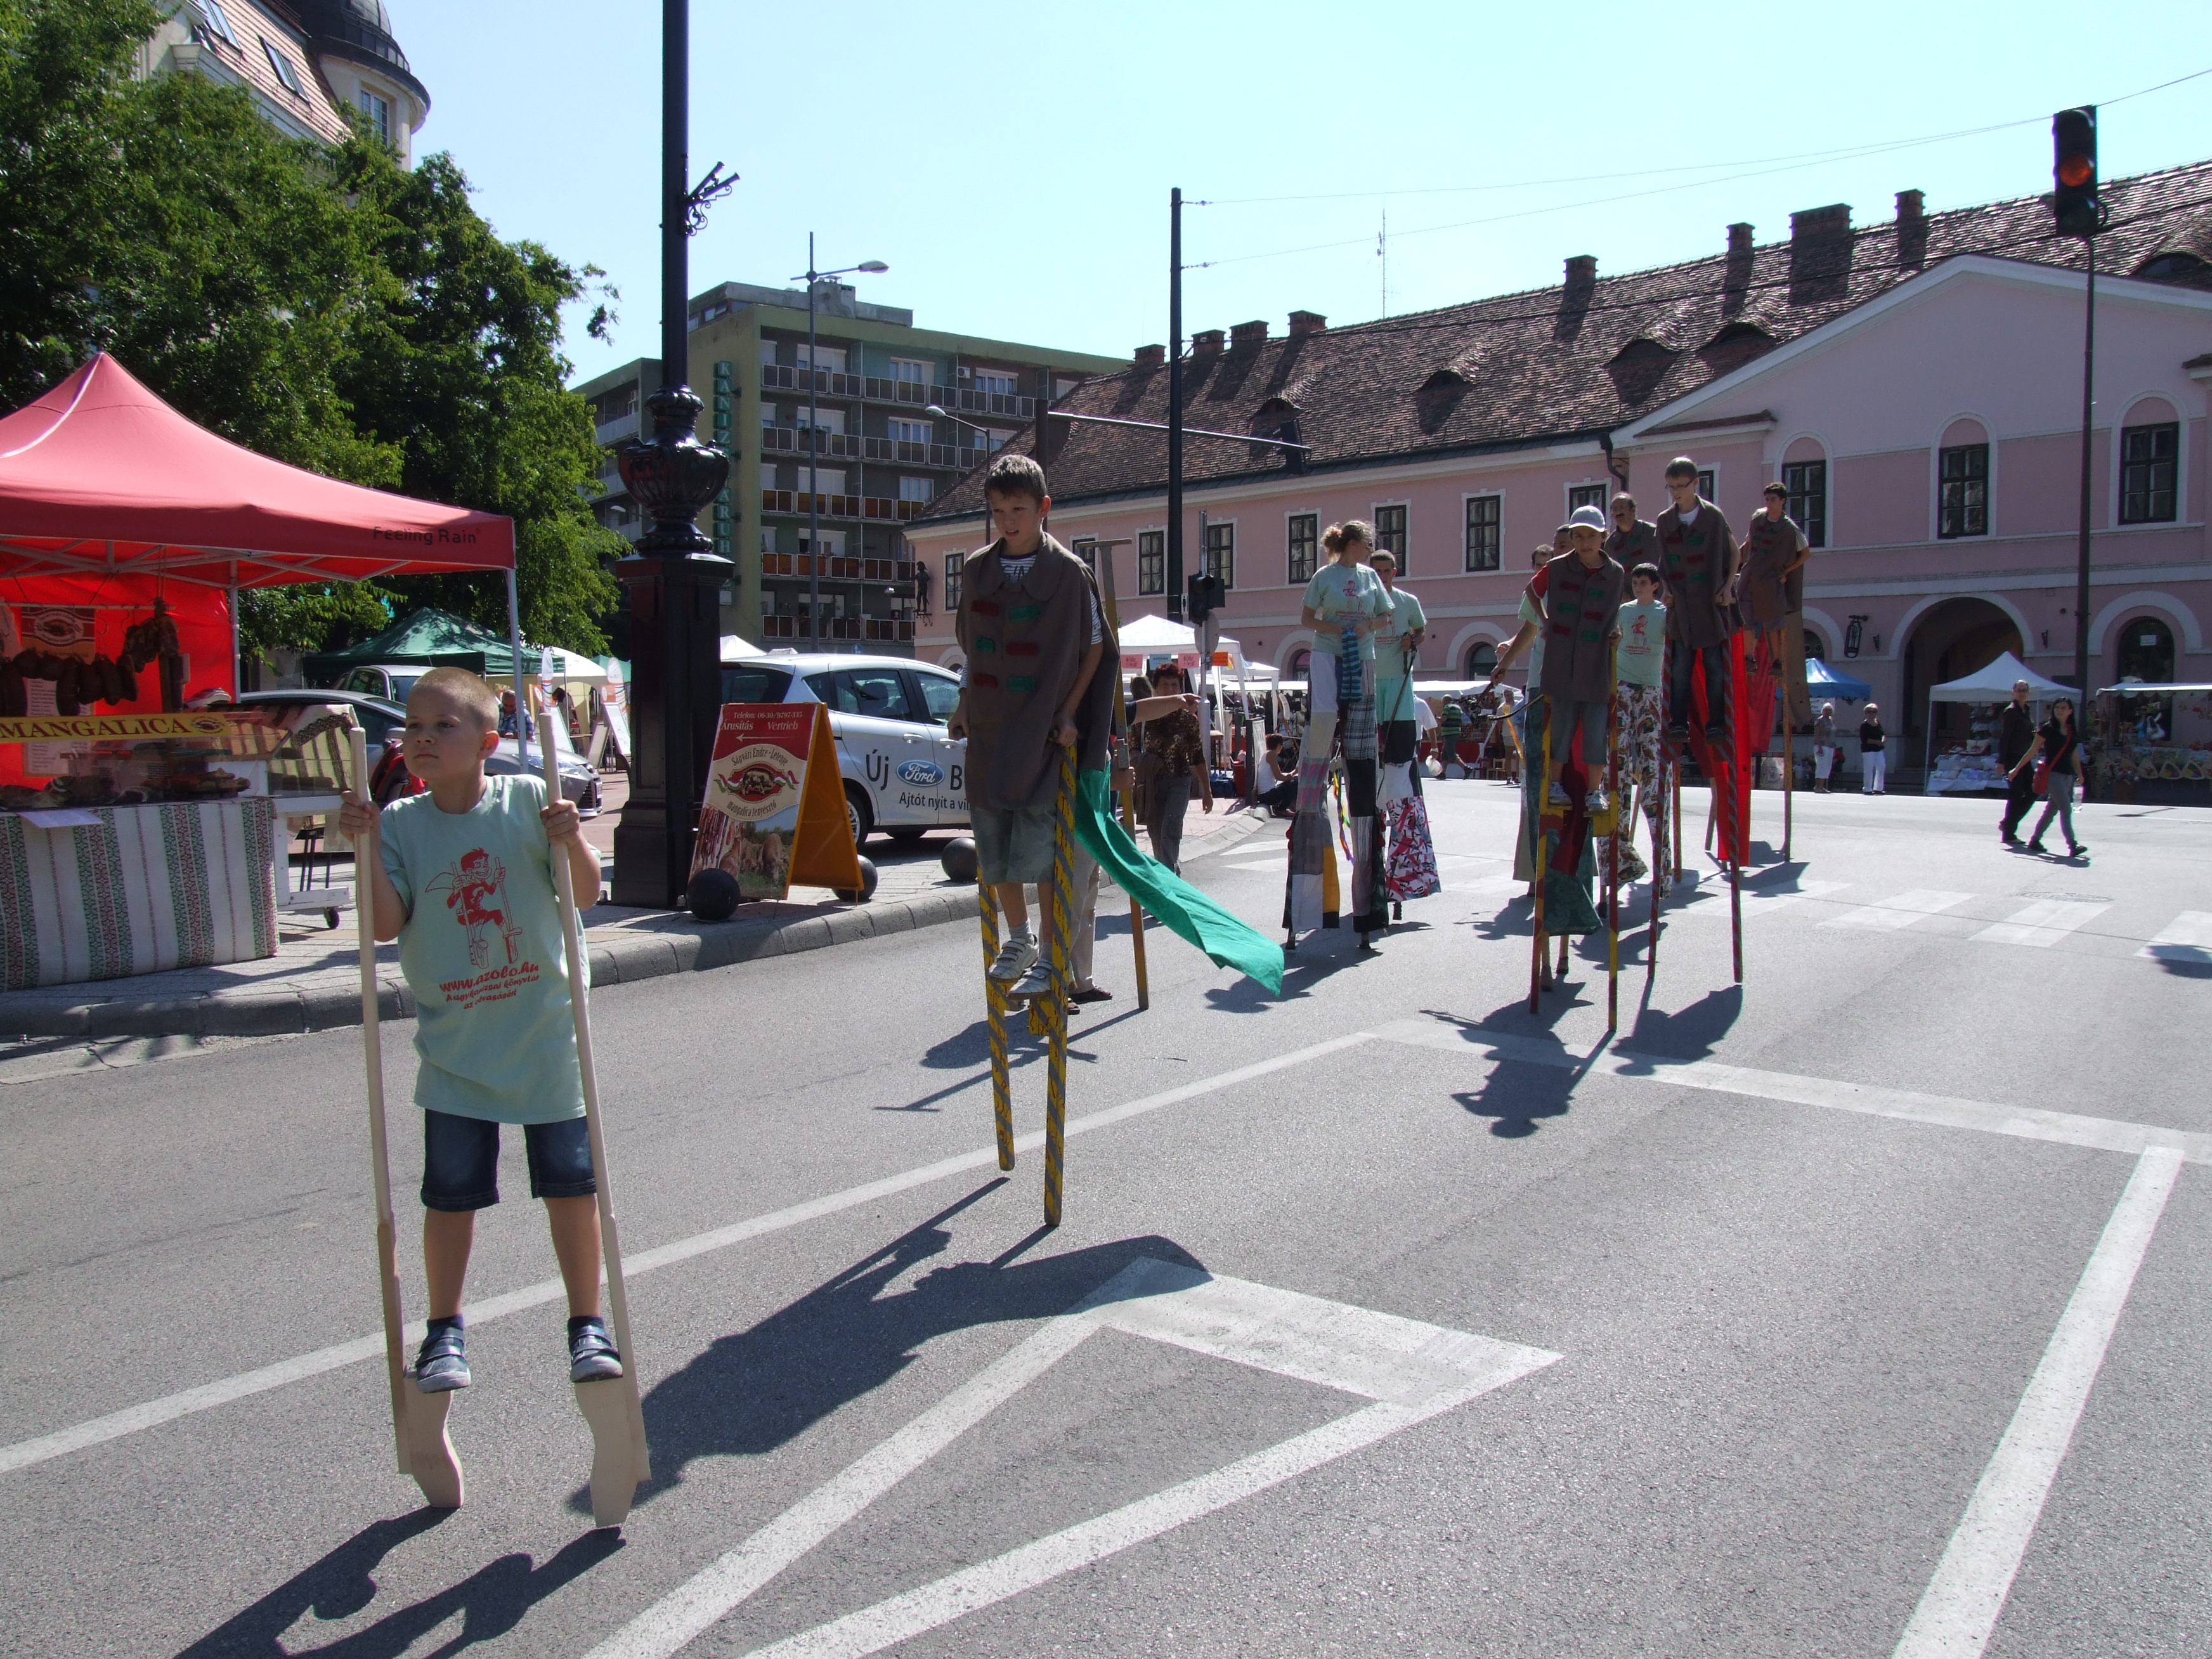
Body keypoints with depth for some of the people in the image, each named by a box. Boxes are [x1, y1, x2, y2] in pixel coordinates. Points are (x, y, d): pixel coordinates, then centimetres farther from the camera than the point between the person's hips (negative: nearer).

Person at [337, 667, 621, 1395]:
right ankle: (445, 1332, 25)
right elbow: (388, 925, -9)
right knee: (450, 1192, 7)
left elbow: (587, 892, -6)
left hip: (544, 1030, -1)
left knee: (571, 1183, 6)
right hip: (455, 1043, 1)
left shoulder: (527, 799, -7)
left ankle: (588, 1323, 20)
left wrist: (573, 841, -25)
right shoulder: (400, 822, -2)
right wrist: (366, 848, -19)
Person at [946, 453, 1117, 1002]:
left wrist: (1069, 713, -9)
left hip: (1045, 730, -5)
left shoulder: (1068, 572, -6)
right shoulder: (979, 569, 7)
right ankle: (1018, 938, 30)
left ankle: (1049, 960, 4)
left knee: (1042, 846, -8)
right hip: (989, 728, 5)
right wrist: (963, 707, 11)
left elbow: (1095, 648, -2)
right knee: (993, 842, 10)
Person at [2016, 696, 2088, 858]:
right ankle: (2072, 846, -16)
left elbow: (2075, 756, 19)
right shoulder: (2047, 729, -5)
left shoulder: (2073, 732, 11)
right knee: (2066, 808, -14)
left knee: (2051, 810, 9)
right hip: (2053, 773, -6)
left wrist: (2080, 775, 13)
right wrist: (2017, 769, -2)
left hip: (2068, 775, 6)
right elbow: (2033, 751, -1)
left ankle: (2034, 841, 18)